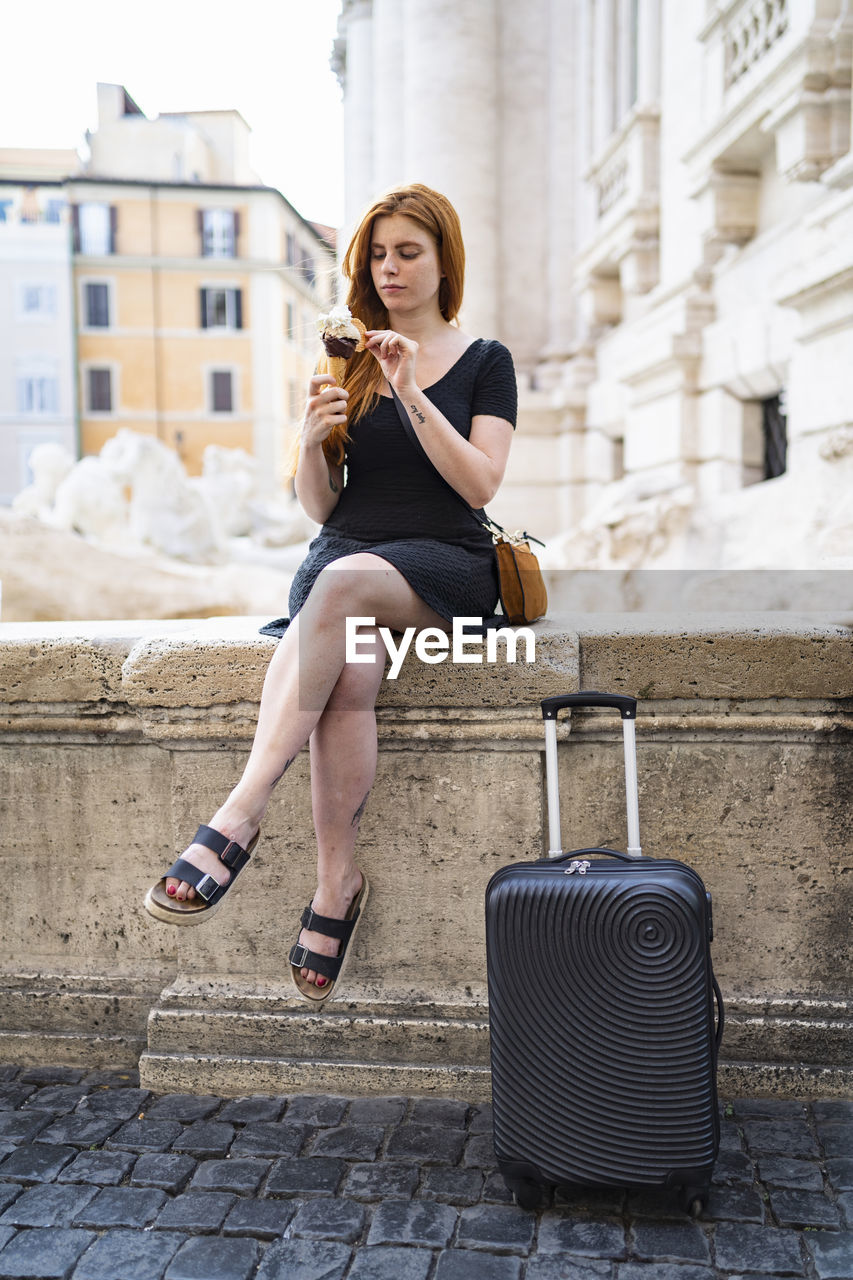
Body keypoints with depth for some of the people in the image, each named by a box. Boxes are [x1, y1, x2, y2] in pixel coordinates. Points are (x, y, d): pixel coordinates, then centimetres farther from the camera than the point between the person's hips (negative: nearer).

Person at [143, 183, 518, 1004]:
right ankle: (337, 882, -26)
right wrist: (312, 441, -9)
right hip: (340, 560, 2)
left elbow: (479, 484, -4)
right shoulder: (346, 360, 17)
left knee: (344, 581, -38)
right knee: (349, 674, -34)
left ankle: (236, 821, -40)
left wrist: (411, 394, -13)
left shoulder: (484, 362, 11)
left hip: (444, 564, -2)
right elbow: (319, 508, 12)